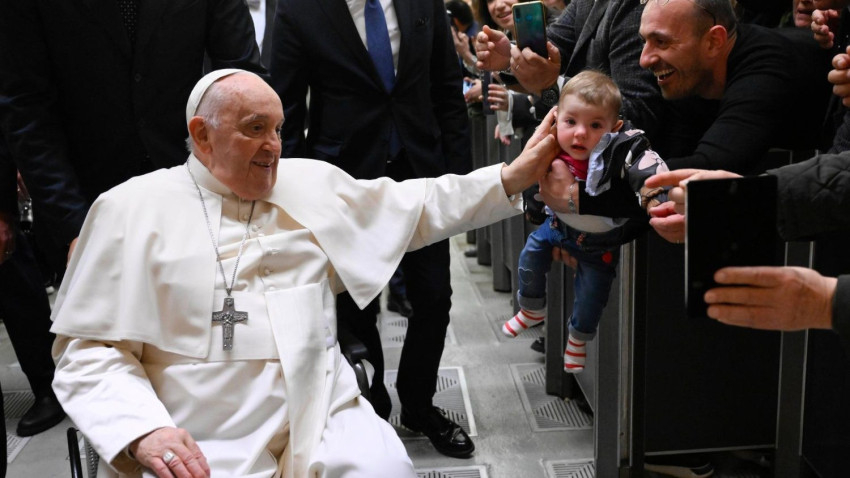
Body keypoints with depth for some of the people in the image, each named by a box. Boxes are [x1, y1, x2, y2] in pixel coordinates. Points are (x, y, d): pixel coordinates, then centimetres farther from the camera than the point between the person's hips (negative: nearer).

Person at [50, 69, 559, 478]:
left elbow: (415, 207, 17)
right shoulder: (131, 210, 2)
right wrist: (144, 431, -16)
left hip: (326, 421, 3)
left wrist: (516, 176, 9)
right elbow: (90, 349, 0)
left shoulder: (312, 182, 13)